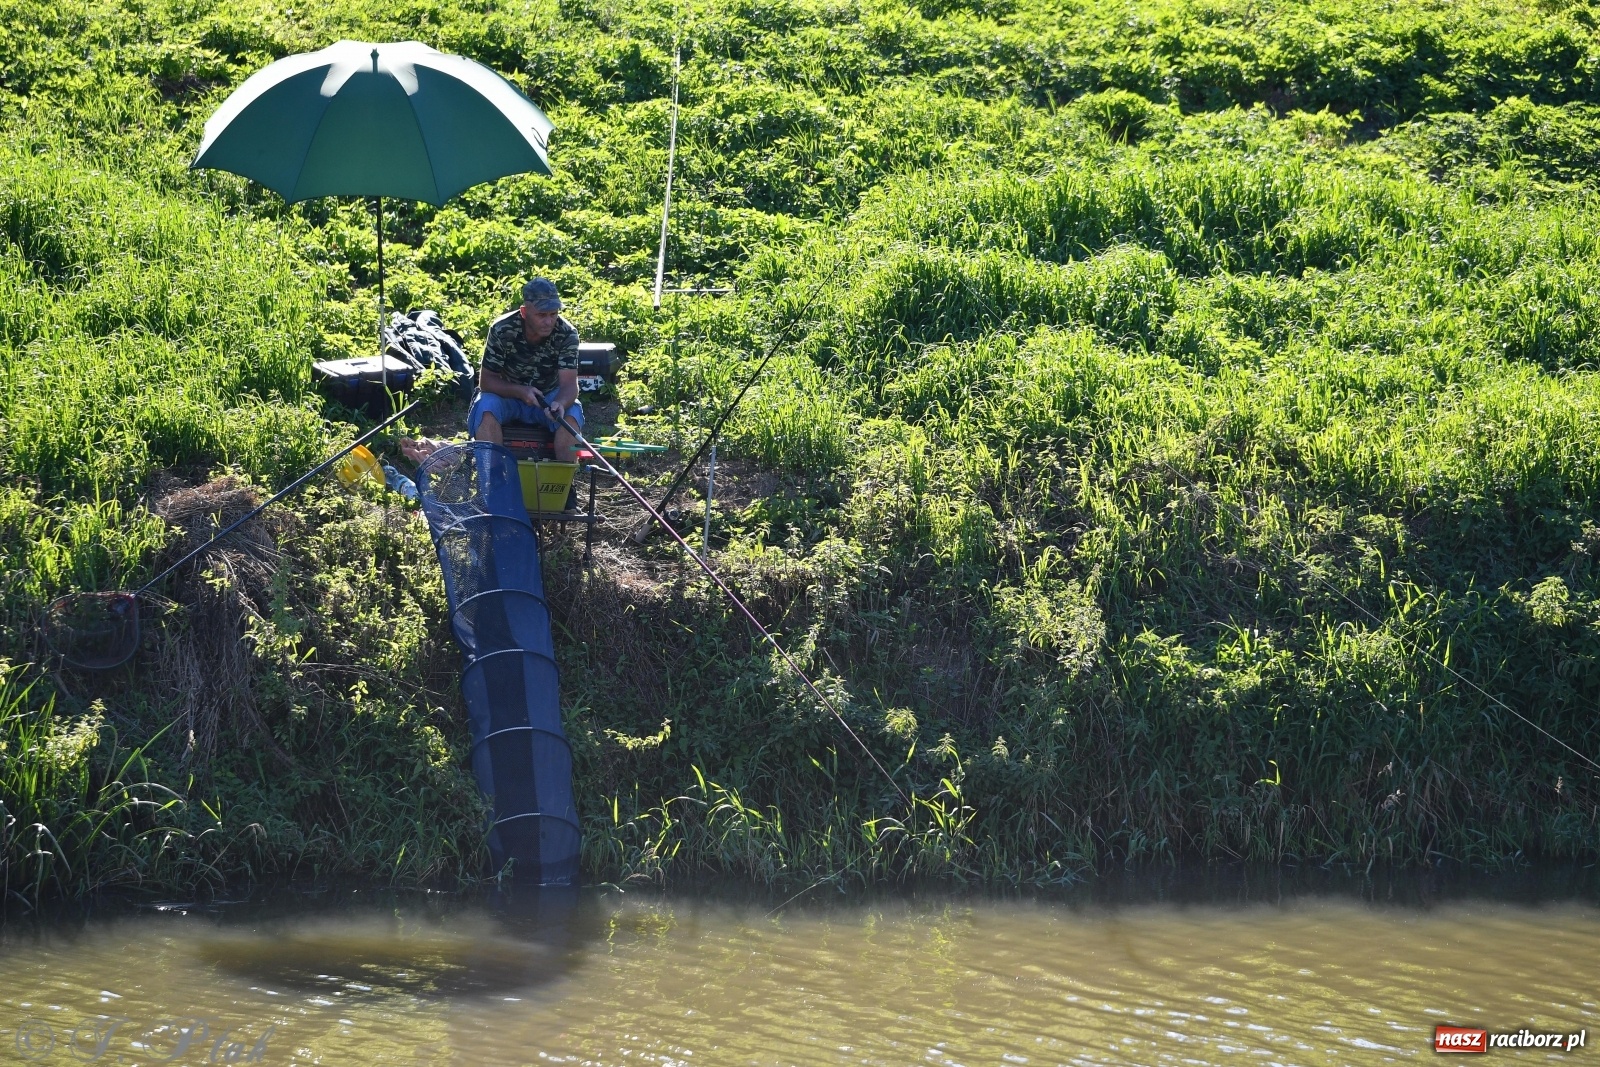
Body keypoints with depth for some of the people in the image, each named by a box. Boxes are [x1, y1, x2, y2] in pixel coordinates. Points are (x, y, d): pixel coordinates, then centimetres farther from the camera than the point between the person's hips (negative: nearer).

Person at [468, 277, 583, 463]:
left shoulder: (567, 334, -19)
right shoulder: (502, 330, -21)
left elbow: (569, 384, -26)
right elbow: (486, 380, -15)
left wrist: (560, 404, -49)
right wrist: (520, 391, -32)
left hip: (549, 397, 1)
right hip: (508, 393, -1)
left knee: (571, 414, -29)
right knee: (486, 409, -32)